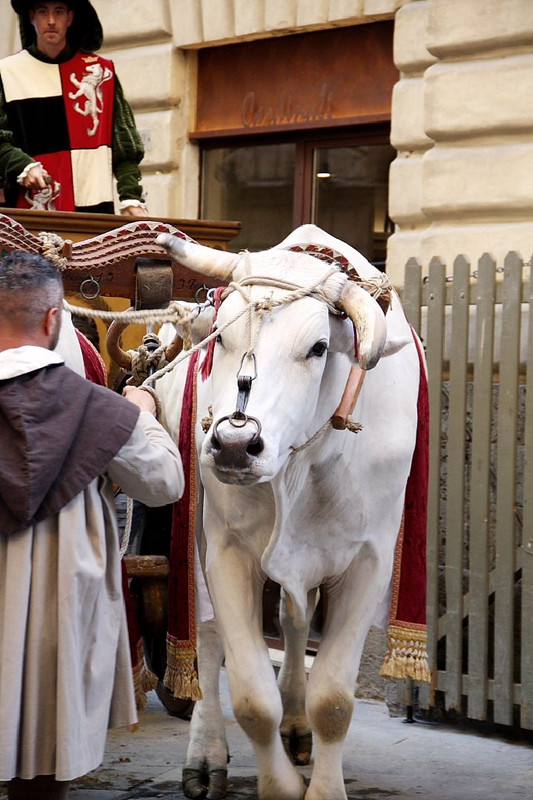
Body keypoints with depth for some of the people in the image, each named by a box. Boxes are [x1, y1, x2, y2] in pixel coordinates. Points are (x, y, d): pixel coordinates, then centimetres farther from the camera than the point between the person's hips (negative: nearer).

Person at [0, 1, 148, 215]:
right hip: (32, 209, -1)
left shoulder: (101, 71, 12)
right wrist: (23, 167, -15)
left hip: (94, 205, 1)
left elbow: (124, 147, 10)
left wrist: (131, 198, -3)